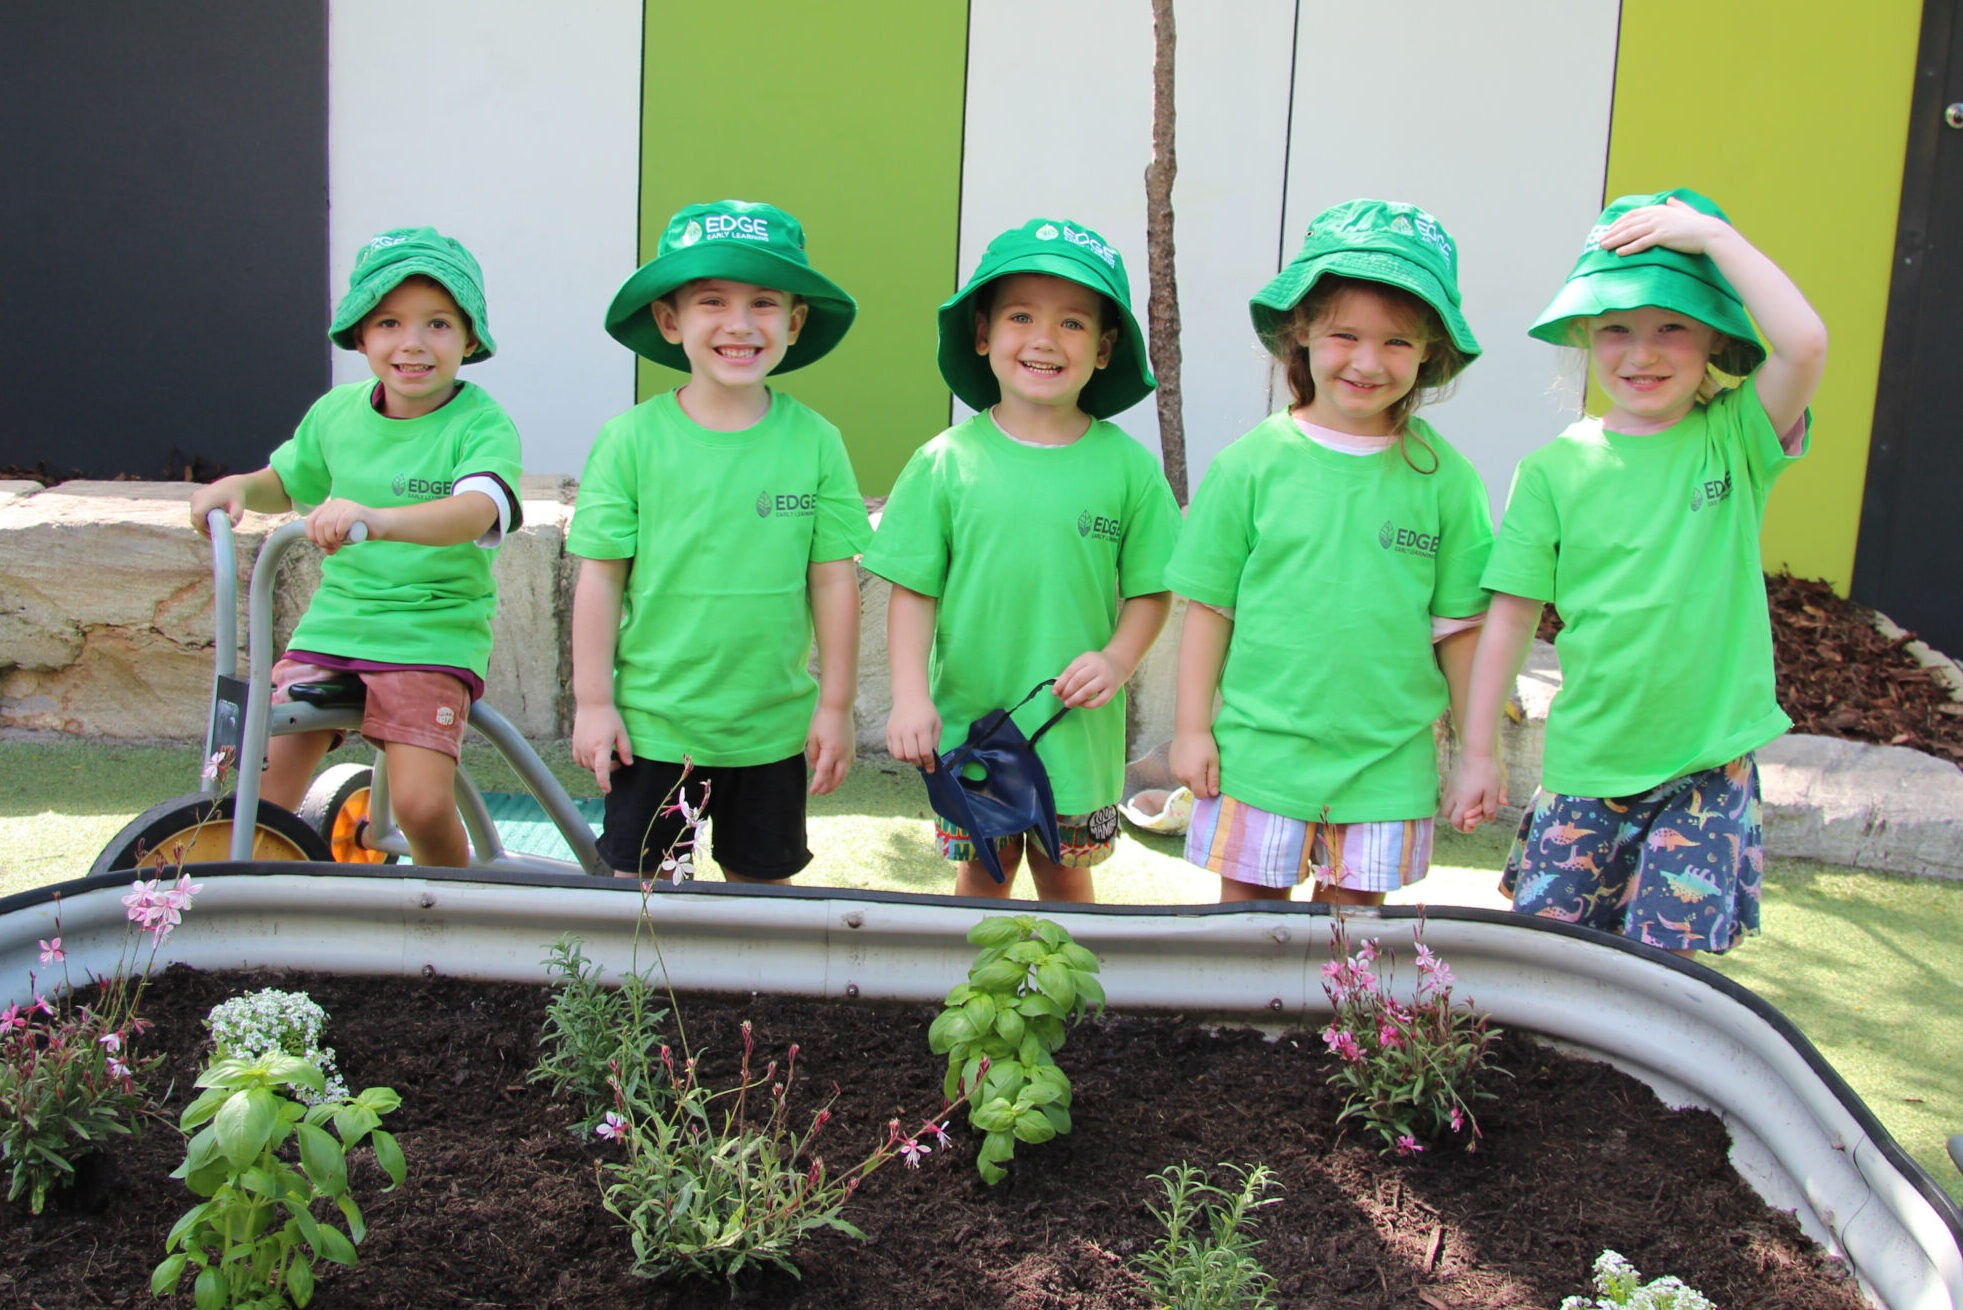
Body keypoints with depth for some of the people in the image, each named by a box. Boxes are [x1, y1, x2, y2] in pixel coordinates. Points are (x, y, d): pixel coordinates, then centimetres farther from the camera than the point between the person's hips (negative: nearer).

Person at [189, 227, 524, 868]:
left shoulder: (481, 423, -11)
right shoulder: (336, 411, 7)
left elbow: (475, 510, -32)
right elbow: (287, 482, 27)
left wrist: (377, 518, -50)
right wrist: (237, 486, 4)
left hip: (433, 638, -5)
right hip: (332, 626, 5)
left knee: (422, 804, -19)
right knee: (262, 794, -3)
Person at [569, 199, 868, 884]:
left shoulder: (815, 442, -4)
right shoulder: (632, 438, -8)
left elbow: (834, 580, -1)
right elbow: (600, 575, -5)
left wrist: (836, 707, 1)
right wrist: (592, 702, -4)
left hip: (775, 726, 1)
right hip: (651, 723, -1)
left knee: (761, 879, 16)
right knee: (637, 879, 11)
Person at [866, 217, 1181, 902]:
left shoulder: (1127, 465, -4)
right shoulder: (947, 461, -6)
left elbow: (1150, 590, 2)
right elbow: (913, 590, -4)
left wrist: (1116, 661, -15)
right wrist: (910, 694, -13)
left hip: (1077, 731, 0)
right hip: (969, 722, 0)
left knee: (1065, 872, 16)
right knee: (983, 871, 15)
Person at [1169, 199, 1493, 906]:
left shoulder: (1443, 477, -1)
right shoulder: (1252, 463, -5)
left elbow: (1460, 624, 5)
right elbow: (1209, 603, 0)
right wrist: (1192, 725, 0)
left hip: (1387, 761, 1)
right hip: (1258, 749, -1)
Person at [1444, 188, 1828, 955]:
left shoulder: (1735, 439, -3)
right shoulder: (1555, 470, -1)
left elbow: (1805, 344, -23)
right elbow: (1512, 616, 2)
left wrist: (1712, 235, -17)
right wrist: (1478, 753, 3)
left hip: (1711, 766, -1)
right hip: (1588, 767, 2)